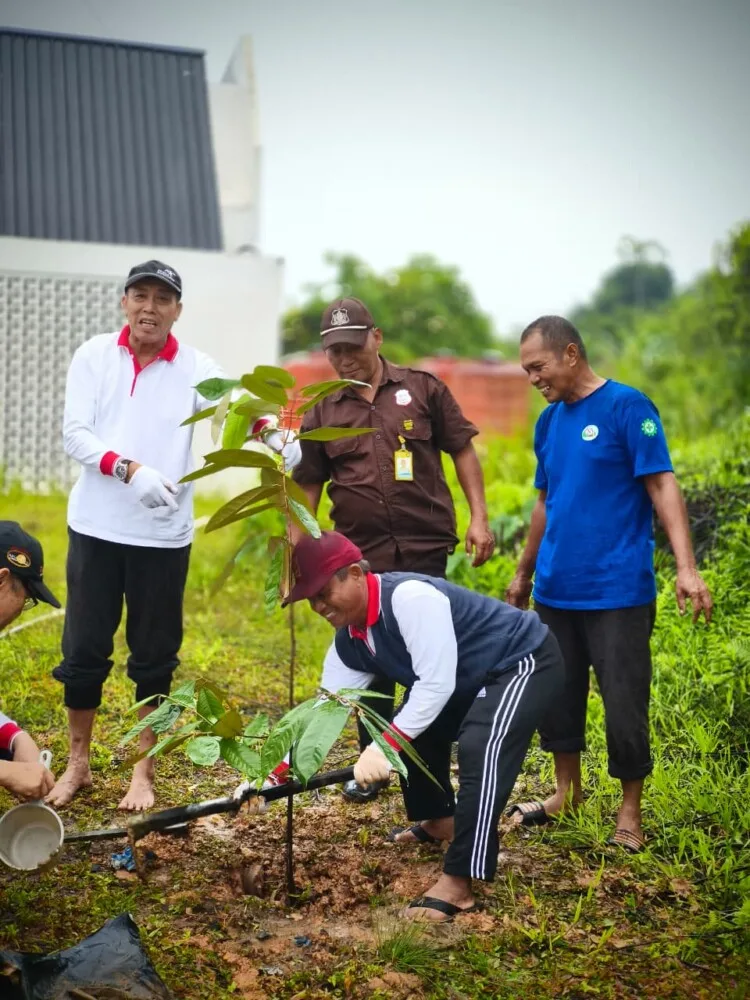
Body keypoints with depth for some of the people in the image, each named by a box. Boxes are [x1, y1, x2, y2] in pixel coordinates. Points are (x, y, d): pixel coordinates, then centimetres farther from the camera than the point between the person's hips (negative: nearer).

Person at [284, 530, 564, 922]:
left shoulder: (410, 598, -33)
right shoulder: (348, 643, -3)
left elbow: (436, 685, -33)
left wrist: (386, 746, -37)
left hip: (523, 662, -10)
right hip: (472, 677, 10)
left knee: (479, 751, -28)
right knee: (411, 731, 17)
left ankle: (458, 883, -24)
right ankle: (439, 820, 40)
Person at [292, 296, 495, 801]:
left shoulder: (423, 389, 2)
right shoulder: (324, 413, 8)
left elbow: (463, 452, 4)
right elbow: (307, 488, 11)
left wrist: (479, 518, -4)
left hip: (425, 550, -2)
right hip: (362, 553, 3)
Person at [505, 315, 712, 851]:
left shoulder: (627, 406, -10)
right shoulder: (549, 421, 10)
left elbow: (663, 486, -14)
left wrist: (686, 567, -23)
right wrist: (525, 574, 23)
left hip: (617, 590, -6)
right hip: (556, 588, 7)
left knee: (624, 702, 0)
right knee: (556, 693, 14)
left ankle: (630, 812, 16)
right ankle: (567, 791, 32)